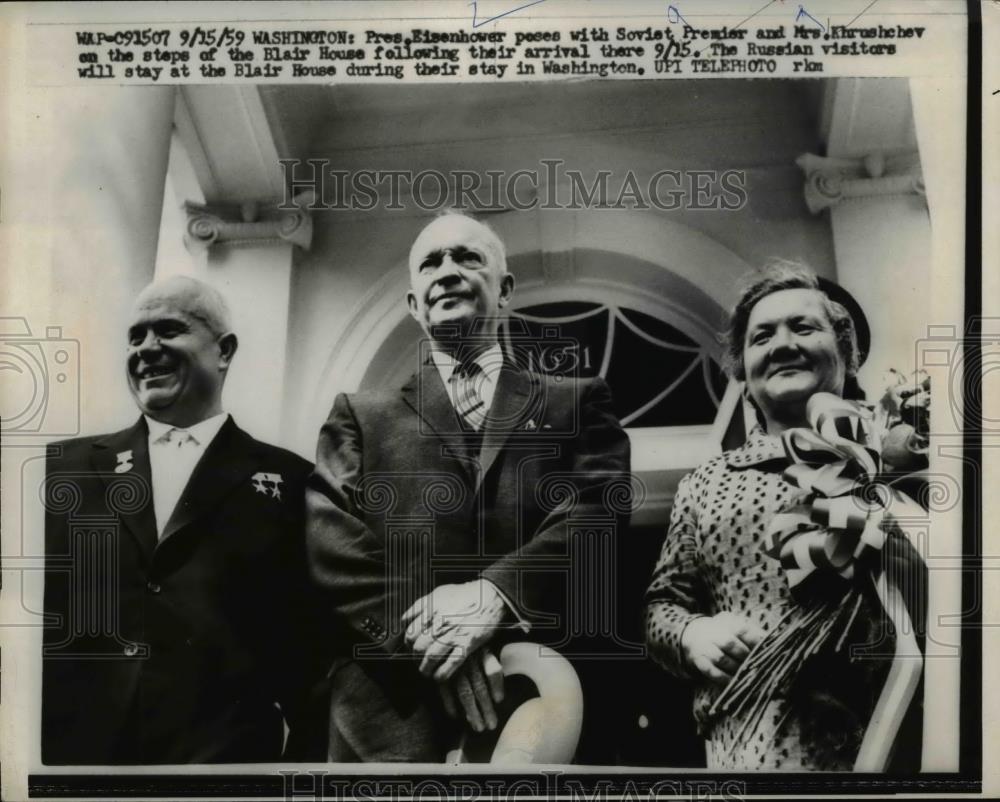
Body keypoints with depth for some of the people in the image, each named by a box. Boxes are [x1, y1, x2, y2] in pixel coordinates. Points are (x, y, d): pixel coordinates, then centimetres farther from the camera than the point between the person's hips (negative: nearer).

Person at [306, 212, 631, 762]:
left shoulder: (577, 402, 12)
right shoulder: (361, 416, 12)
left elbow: (598, 509, -4)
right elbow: (329, 543, -1)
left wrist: (493, 595, -19)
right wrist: (424, 635, -16)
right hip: (393, 712, 1)